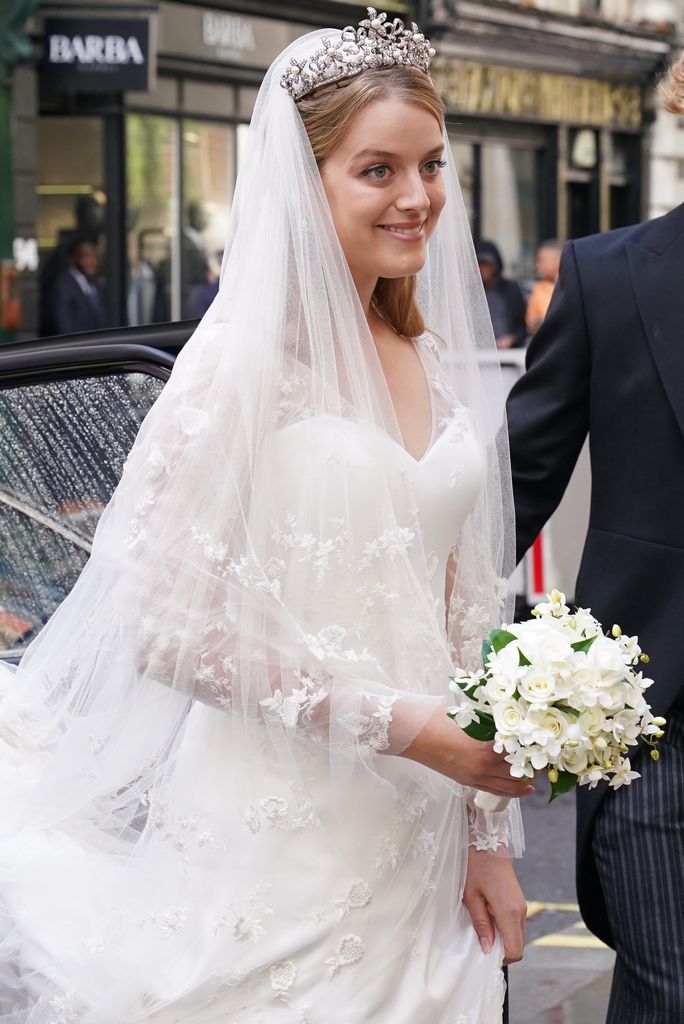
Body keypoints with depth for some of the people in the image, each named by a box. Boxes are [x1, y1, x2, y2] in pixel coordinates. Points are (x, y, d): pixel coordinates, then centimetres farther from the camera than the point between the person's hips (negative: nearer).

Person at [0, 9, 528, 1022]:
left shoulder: (440, 363, 9)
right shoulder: (244, 364, -12)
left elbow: (465, 614, 13)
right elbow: (165, 627, -15)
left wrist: (489, 835, 8)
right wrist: (396, 723, -17)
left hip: (419, 847, 6)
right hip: (279, 850, -6)